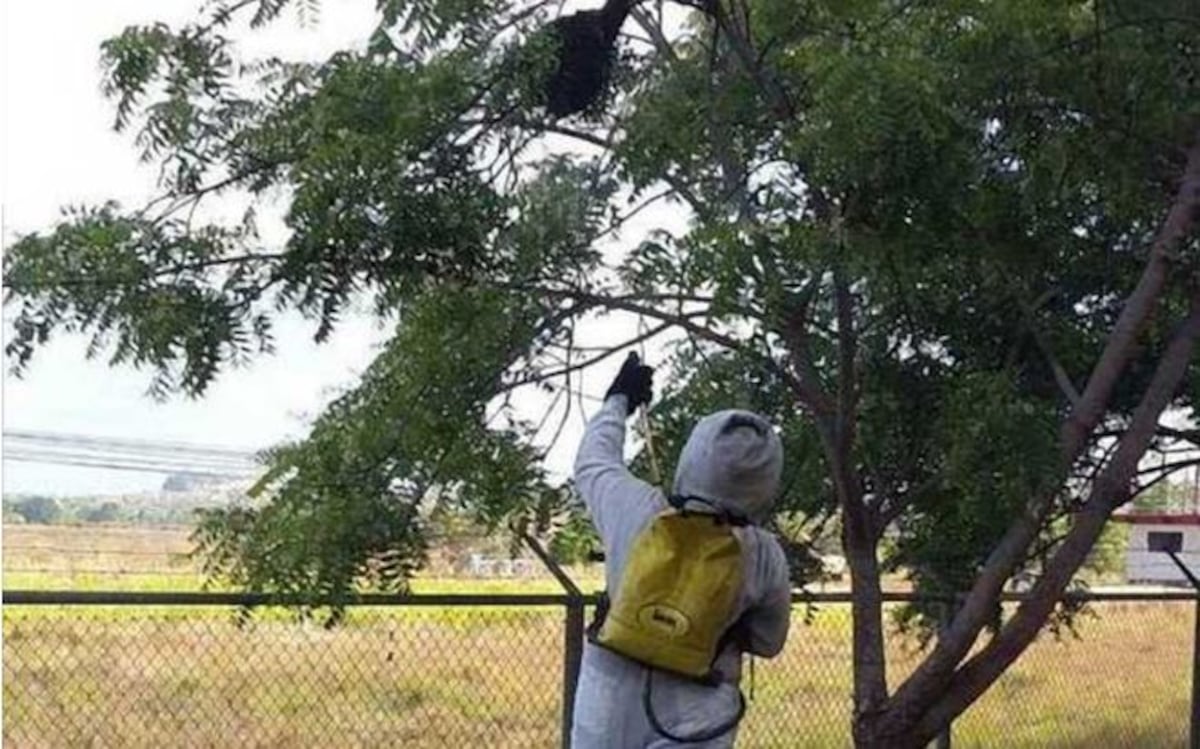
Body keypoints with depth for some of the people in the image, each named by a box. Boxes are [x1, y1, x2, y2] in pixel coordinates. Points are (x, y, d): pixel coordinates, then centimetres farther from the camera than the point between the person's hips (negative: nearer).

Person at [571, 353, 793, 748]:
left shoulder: (637, 511, -9)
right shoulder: (765, 558, -9)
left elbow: (592, 462, 13)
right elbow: (768, 642, 6)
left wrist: (618, 400, 28)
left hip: (610, 706, 2)